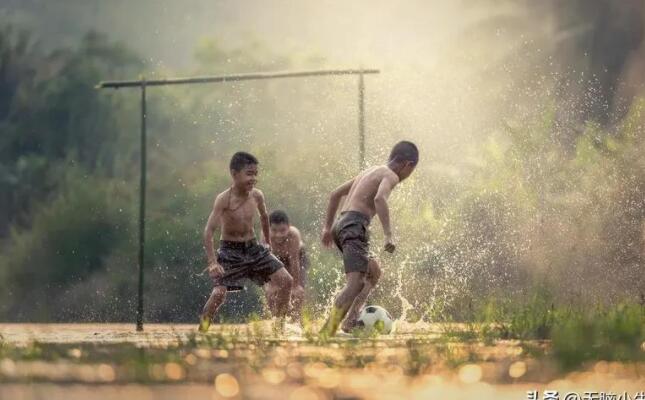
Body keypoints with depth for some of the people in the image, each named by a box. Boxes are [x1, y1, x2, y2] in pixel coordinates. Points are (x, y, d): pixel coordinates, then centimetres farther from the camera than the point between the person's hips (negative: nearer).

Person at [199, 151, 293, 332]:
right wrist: (212, 262, -33)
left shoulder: (257, 196, -4)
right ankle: (203, 327, 3)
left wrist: (267, 241, 27)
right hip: (230, 251, -5)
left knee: (286, 281, -2)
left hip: (253, 248, 5)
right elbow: (209, 231, -25)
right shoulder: (224, 199, -20)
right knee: (219, 293, -21)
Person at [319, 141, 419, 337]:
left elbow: (335, 194, 30)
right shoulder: (390, 175, -1)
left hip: (341, 224, 10)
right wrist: (388, 235, -27)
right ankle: (327, 331, -31)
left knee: (374, 272, 22)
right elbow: (380, 199, -23)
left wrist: (327, 227, 31)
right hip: (355, 226, -10)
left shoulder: (369, 172, 26)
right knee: (356, 282, -18)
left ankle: (351, 318, 7)